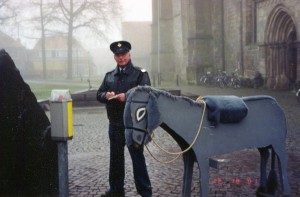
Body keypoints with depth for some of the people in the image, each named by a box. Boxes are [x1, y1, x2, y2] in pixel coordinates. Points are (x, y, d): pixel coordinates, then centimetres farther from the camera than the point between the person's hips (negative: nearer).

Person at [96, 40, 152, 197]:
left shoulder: (140, 73, -1)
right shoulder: (109, 76, 14)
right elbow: (99, 94, 10)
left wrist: (127, 96, -24)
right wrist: (106, 95, -13)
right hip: (114, 124, 5)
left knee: (137, 157, 1)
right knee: (115, 157, 13)